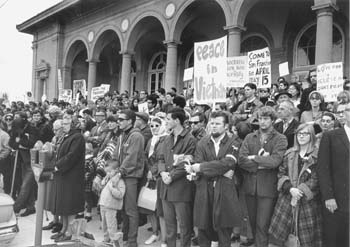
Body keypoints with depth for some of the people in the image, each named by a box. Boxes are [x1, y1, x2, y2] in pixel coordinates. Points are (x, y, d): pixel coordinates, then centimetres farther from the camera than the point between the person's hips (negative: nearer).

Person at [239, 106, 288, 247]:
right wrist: (261, 164, -15)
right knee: (253, 223, 17)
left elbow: (275, 161, -19)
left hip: (268, 187, -4)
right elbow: (241, 160, -7)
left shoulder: (280, 139, -2)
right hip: (250, 186, 4)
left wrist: (254, 158, -10)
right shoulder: (249, 138, 7)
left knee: (262, 225, -1)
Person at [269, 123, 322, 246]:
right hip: (287, 197, 3)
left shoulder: (317, 155, -3)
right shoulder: (289, 153, 9)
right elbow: (281, 173, 5)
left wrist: (300, 191, -16)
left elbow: (316, 179, -8)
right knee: (279, 232, 3)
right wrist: (290, 189, -11)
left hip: (308, 200, -3)